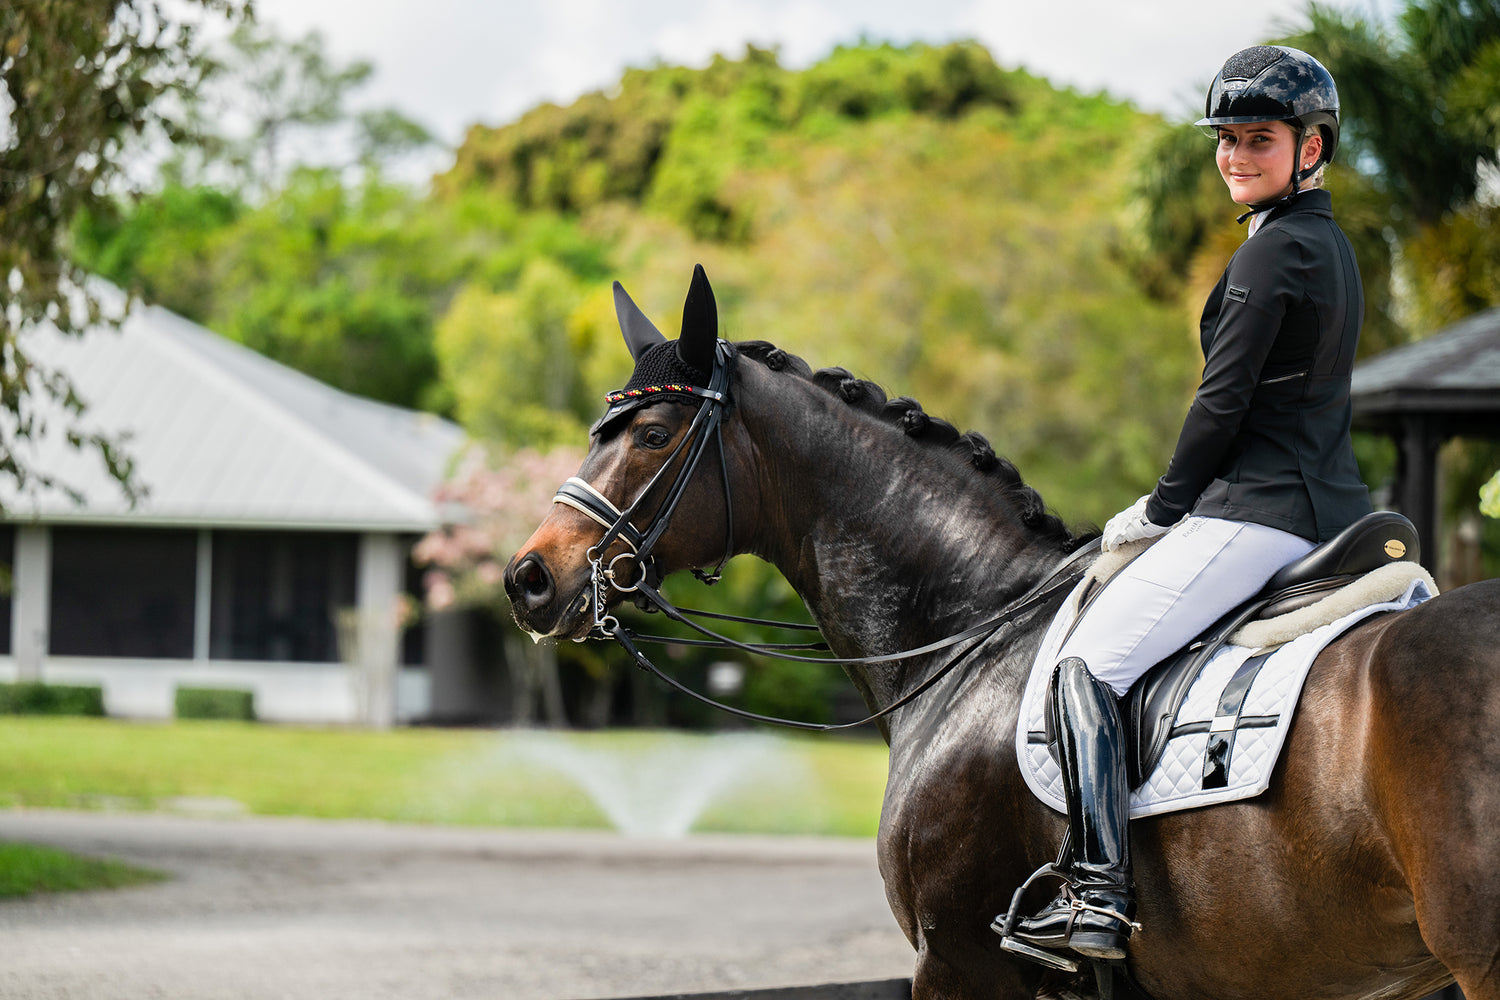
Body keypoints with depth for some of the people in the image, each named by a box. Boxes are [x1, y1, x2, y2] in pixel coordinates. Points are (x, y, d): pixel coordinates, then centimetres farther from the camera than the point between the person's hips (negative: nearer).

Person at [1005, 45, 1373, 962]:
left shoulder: (1275, 251, -13)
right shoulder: (1333, 246, 17)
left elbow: (1224, 400, -14)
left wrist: (1162, 509, -2)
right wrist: (1183, 506, 21)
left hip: (1256, 511, -10)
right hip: (1332, 507, 10)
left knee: (1089, 665, -13)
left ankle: (1103, 891, -21)